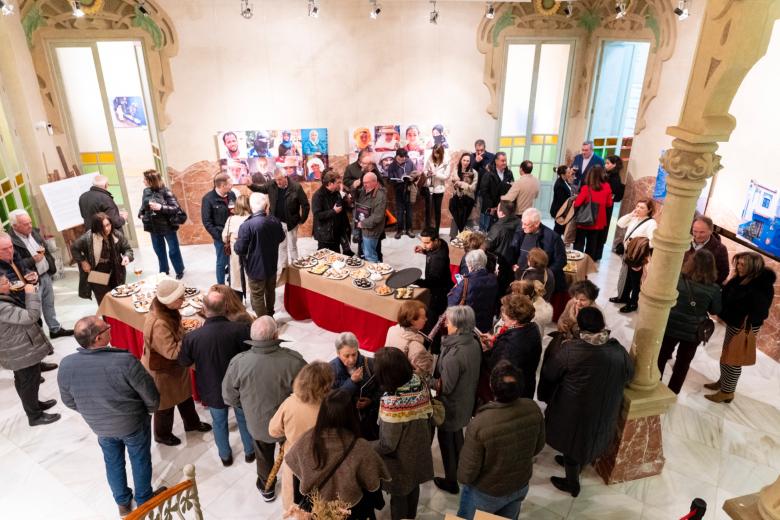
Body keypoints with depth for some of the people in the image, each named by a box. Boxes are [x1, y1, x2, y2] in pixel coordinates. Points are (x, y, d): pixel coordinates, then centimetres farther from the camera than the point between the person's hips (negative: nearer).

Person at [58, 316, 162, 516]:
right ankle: (144, 500, 44)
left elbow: (69, 401, -3)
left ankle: (123, 502, 49)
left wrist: (93, 413, 16)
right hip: (133, 423, -3)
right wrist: (151, 409, 2)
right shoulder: (125, 361, -35)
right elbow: (150, 394, -22)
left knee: (113, 462, 28)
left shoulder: (66, 365, -22)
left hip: (100, 426, 4)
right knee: (140, 460, 22)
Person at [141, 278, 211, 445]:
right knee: (166, 403, 17)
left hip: (175, 365, 8)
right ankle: (162, 435, 43)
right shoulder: (158, 324, -39)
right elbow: (172, 352, -34)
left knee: (185, 394, 26)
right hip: (162, 370, -8)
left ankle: (192, 423, 50)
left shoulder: (168, 310, -10)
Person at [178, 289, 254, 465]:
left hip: (213, 390, 1)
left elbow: (184, 362, -7)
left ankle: (225, 456, 49)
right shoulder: (241, 329, -31)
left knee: (219, 423, 28)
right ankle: (249, 451, 47)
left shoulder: (192, 337, -26)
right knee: (244, 419, 26)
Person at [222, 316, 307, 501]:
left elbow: (230, 398, -12)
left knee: (264, 456, 31)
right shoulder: (294, 360, -33)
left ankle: (266, 488, 55)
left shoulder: (238, 362, -29)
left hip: (258, 422, 1)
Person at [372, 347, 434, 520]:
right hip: (419, 451, 7)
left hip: (401, 460, -7)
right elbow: (428, 414, -3)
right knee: (413, 487, 32)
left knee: (399, 496, 21)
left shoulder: (393, 403, -38)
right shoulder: (421, 383, -18)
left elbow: (387, 444, -26)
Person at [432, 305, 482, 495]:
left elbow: (445, 387, -26)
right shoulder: (474, 343, -10)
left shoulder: (454, 355, -35)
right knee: (457, 437, 29)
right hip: (465, 402, 8)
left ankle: (451, 481, 36)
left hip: (451, 407, -8)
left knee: (447, 442, 16)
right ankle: (460, 472, 50)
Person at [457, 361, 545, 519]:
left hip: (486, 493, -4)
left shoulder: (478, 424, -38)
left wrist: (463, 479, -1)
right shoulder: (533, 408, -24)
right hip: (521, 486, 4)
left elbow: (467, 471, -24)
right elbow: (538, 447, -4)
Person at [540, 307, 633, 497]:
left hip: (575, 411, -4)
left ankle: (572, 483, 39)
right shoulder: (619, 351, -17)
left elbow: (548, 374, -14)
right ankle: (575, 461, 55)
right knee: (589, 438, 29)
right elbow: (628, 375, 2)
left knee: (574, 441, 19)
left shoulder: (571, 350, -27)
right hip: (604, 411, 4)